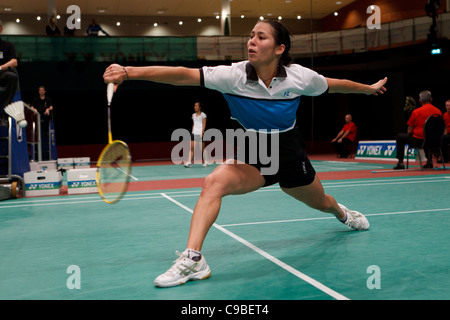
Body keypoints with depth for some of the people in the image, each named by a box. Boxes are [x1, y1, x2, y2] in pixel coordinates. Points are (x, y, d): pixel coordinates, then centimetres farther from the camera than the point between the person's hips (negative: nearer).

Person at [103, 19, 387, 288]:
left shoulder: (300, 76, -17)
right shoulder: (234, 75, -22)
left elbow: (335, 85, 4)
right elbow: (184, 75, -32)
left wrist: (370, 88, 17)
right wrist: (129, 72, -41)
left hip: (290, 155, 1)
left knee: (322, 203, 21)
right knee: (214, 182, -29)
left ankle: (343, 213, 62)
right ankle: (193, 259, -27)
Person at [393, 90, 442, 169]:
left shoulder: (416, 112, -10)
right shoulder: (438, 111, 2)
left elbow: (410, 131, -4)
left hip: (418, 140, -5)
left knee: (399, 137, 15)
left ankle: (400, 162, 9)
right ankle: (429, 161, 38)